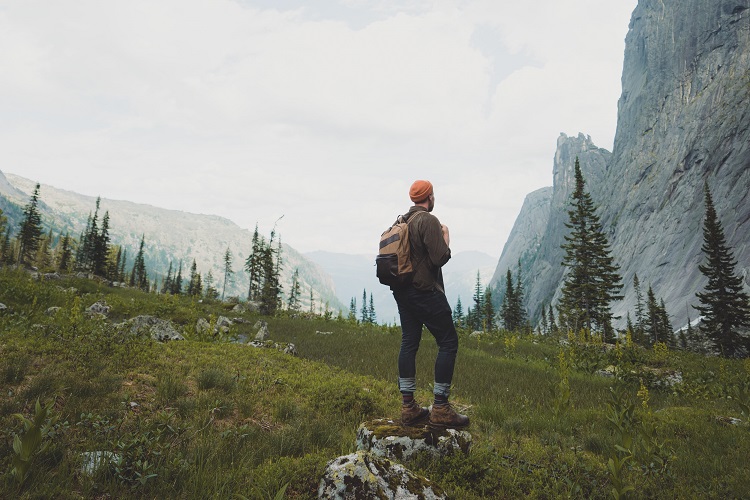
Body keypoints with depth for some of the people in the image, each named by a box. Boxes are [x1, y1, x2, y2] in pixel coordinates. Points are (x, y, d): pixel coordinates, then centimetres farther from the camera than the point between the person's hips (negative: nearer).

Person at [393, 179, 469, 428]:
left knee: (409, 344, 9)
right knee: (449, 342, -1)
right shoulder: (429, 221, -14)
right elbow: (440, 258, -19)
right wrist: (446, 237, 0)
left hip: (402, 291, 9)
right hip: (425, 291, -9)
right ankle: (440, 409, -1)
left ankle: (408, 408, 14)